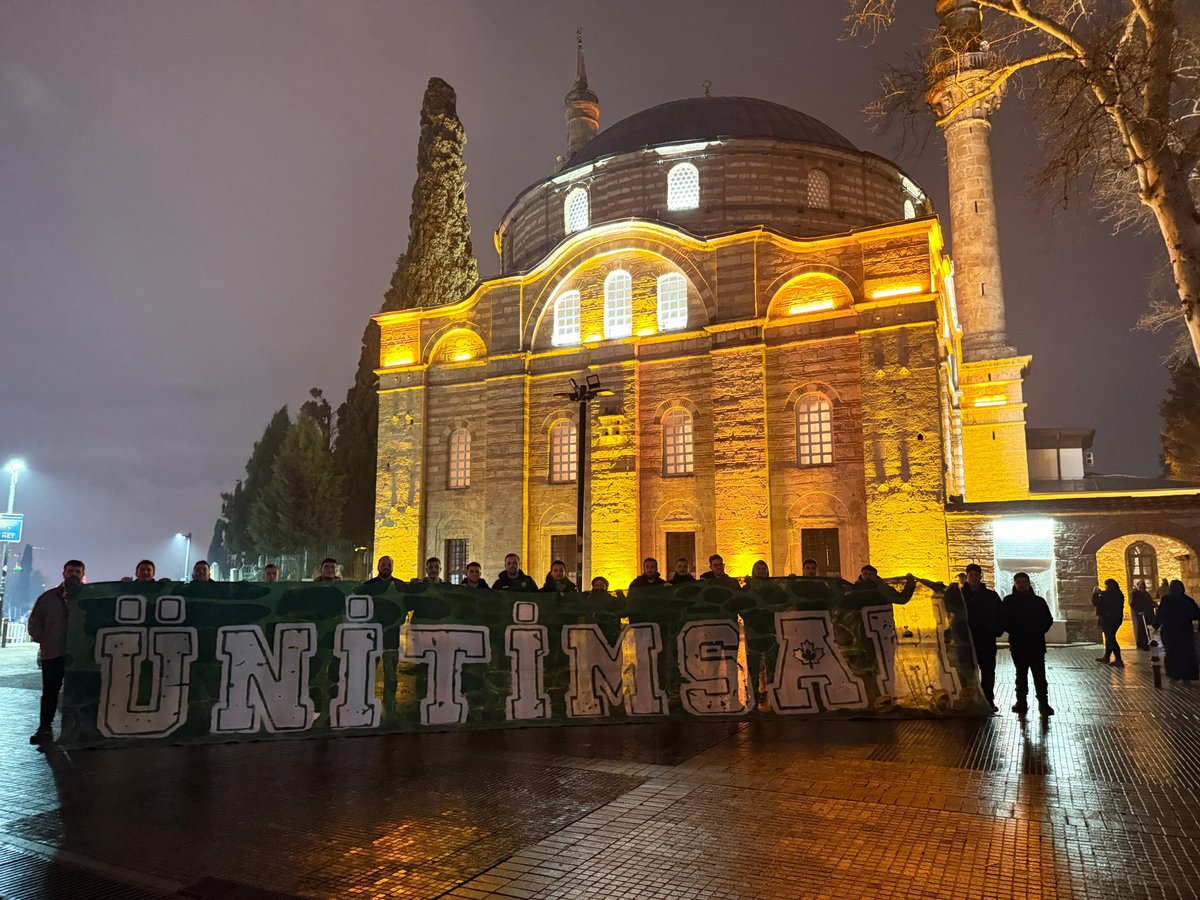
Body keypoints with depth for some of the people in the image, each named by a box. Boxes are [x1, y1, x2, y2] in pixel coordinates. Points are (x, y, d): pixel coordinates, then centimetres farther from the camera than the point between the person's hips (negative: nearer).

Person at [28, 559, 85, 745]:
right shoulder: (49, 597, 7)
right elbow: (35, 621, 12)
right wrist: (42, 640, 2)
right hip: (53, 653, 1)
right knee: (50, 692, 8)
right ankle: (45, 728, 18)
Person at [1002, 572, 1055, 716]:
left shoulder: (1038, 601, 7)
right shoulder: (1009, 601, 4)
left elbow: (1048, 619, 7)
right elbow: (1004, 620, 0)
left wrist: (1038, 631, -6)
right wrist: (1015, 632, -11)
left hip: (1037, 644, 0)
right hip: (1018, 644, 0)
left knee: (1039, 674, -4)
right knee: (1021, 674, 8)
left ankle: (1043, 703, -1)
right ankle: (1021, 702, 13)